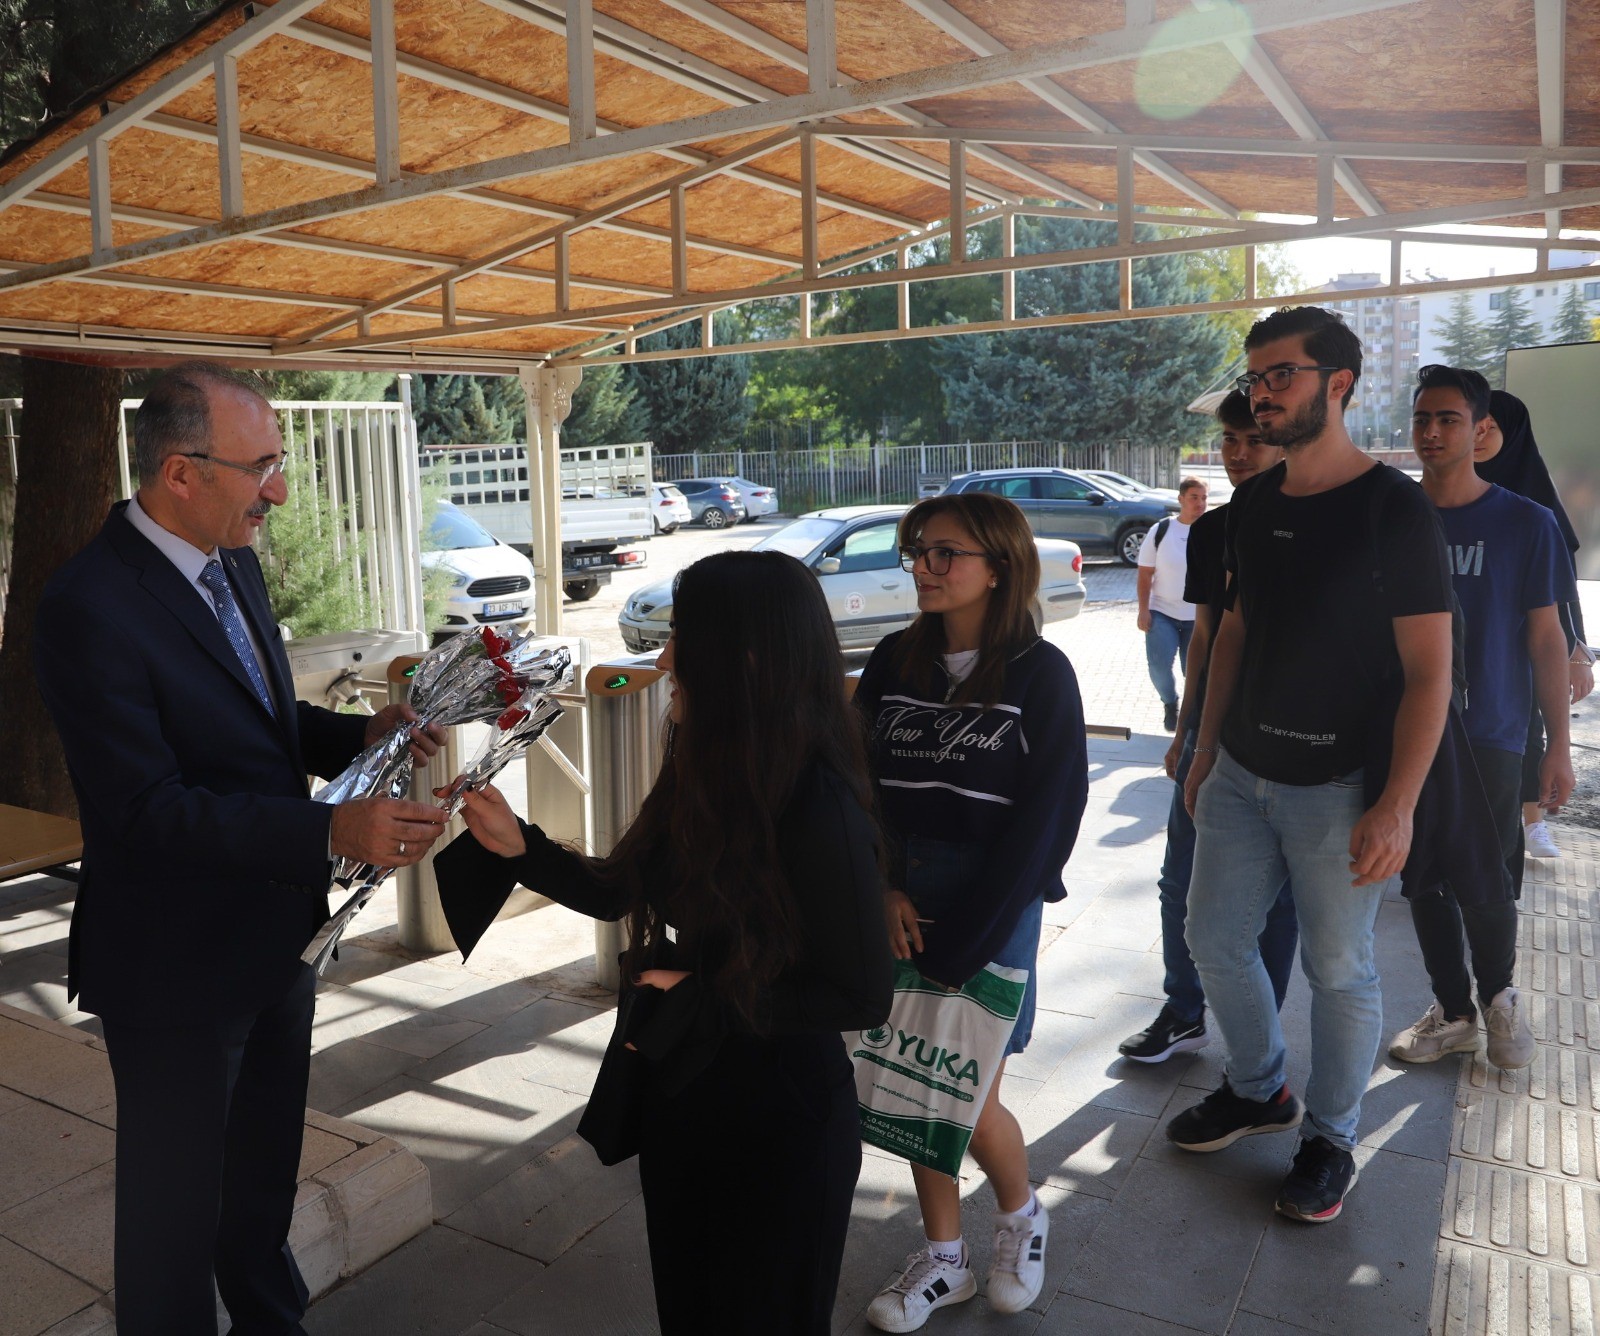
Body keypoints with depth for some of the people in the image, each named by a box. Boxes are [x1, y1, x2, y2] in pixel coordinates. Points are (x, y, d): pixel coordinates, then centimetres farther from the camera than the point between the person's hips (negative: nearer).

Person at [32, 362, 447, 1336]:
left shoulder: (234, 562, 2)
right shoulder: (92, 606, -24)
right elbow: (146, 809, -27)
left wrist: (359, 734, -5)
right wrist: (332, 831, -36)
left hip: (278, 938, 8)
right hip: (178, 965, -8)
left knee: (266, 1171, 27)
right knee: (177, 1204, 14)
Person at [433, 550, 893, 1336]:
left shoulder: (819, 809, -27)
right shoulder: (703, 773, -4)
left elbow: (863, 998, -21)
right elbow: (618, 893, 7)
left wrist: (704, 1002, -20)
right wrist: (519, 847, -6)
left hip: (783, 1119, -6)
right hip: (682, 1092, 7)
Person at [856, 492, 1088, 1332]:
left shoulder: (1040, 674, -8)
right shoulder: (895, 662, 3)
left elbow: (1044, 818, -12)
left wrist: (960, 946, -14)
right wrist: (883, 889, -11)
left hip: (993, 904, -4)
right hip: (898, 903, 4)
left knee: (968, 1101, 1)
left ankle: (1022, 1216, 34)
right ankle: (942, 1257, 33)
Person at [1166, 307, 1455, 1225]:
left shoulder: (1395, 511, -13)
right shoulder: (1253, 506, 6)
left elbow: (1429, 673, -13)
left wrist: (1398, 805, -20)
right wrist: (1206, 751, 14)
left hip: (1337, 788, -6)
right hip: (1241, 773, 6)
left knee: (1339, 970, 7)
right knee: (1217, 941, 14)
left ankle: (1331, 1141, 29)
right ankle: (1260, 1090, 38)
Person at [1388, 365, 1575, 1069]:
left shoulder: (1526, 523, -3)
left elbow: (1546, 639, -1)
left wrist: (1559, 746, -3)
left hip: (1487, 736, -3)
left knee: (1485, 889, -1)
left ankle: (1499, 994, 29)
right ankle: (1452, 1012, 29)